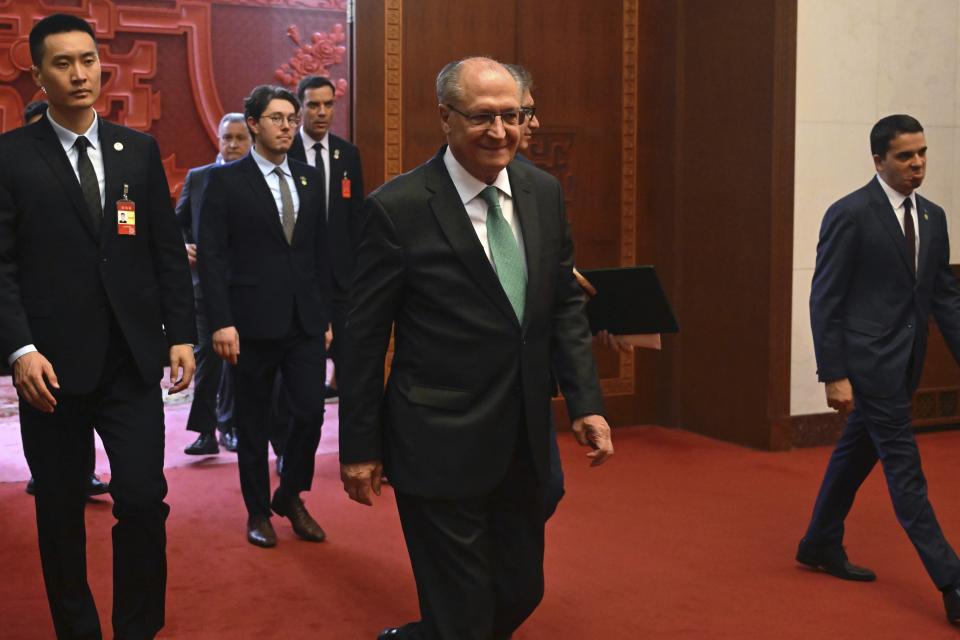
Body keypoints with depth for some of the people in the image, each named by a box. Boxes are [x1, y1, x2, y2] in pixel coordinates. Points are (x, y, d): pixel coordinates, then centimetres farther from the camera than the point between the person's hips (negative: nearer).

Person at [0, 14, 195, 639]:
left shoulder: (139, 149, 9)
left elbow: (169, 251, 9)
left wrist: (181, 334, 3)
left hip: (132, 360, 2)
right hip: (54, 365, -1)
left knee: (143, 500, -3)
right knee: (61, 511, 10)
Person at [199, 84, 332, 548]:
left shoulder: (310, 179, 10)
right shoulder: (227, 180, -3)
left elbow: (320, 250, 13)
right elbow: (211, 255, -8)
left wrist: (326, 314, 9)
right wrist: (221, 322, -14)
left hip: (305, 321, 4)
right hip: (254, 320, -3)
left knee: (310, 412, 1)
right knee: (253, 421, 8)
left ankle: (290, 497, 24)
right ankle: (258, 510, 24)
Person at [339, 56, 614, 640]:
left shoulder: (544, 193, 3)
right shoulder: (398, 208, -13)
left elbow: (565, 304, 10)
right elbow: (364, 337, -8)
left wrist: (586, 402, 1)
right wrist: (359, 446, -4)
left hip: (525, 440, 6)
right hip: (441, 445, -6)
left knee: (520, 593, 18)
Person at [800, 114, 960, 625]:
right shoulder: (849, 215, -11)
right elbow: (824, 299, -11)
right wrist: (833, 375, -15)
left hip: (904, 362, 7)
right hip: (868, 359, -7)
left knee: (857, 451, 18)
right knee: (904, 467, -5)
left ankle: (820, 545, 34)